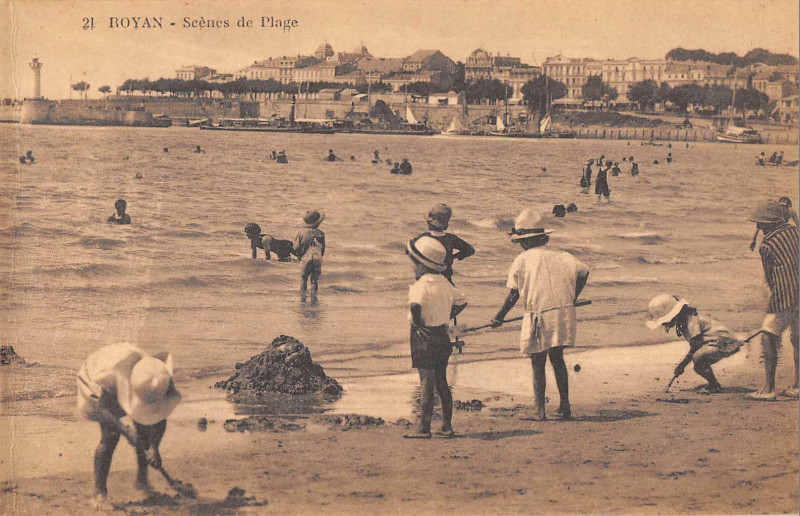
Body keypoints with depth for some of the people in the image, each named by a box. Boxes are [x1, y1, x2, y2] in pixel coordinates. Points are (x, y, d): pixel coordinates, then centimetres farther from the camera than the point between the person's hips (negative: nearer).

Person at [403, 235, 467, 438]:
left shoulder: (421, 285, -17)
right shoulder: (444, 283, 9)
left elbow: (415, 305, -36)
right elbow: (461, 302, 20)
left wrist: (417, 324, -21)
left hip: (425, 337, -8)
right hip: (443, 336, 8)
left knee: (426, 383, -6)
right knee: (441, 382, 14)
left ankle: (424, 428, -3)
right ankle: (447, 426, 18)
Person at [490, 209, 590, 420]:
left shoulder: (521, 261, -7)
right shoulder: (560, 257, 5)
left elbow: (513, 295, -8)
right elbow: (583, 271, 3)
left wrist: (499, 318, 3)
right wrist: (571, 300, 13)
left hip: (538, 319, -4)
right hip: (563, 314, 4)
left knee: (538, 365, 8)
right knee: (557, 360, 20)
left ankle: (539, 409, 11)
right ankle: (565, 405, 22)